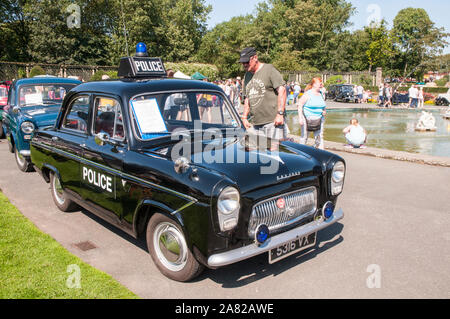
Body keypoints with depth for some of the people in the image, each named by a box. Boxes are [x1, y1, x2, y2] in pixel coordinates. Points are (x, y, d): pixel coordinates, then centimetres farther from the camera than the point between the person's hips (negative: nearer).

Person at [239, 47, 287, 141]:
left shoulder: (269, 69, -2)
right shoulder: (247, 75, 19)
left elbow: (282, 91, -9)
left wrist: (280, 114, -16)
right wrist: (244, 117, 16)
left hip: (272, 121, -6)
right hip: (255, 124, 6)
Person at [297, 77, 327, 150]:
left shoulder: (321, 94, 11)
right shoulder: (307, 94, -8)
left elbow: (323, 106, 26)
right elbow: (299, 105, -11)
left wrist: (324, 111, 3)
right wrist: (300, 118, -18)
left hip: (318, 120, 6)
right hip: (307, 119, -5)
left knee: (319, 137, 4)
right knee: (304, 136, 3)